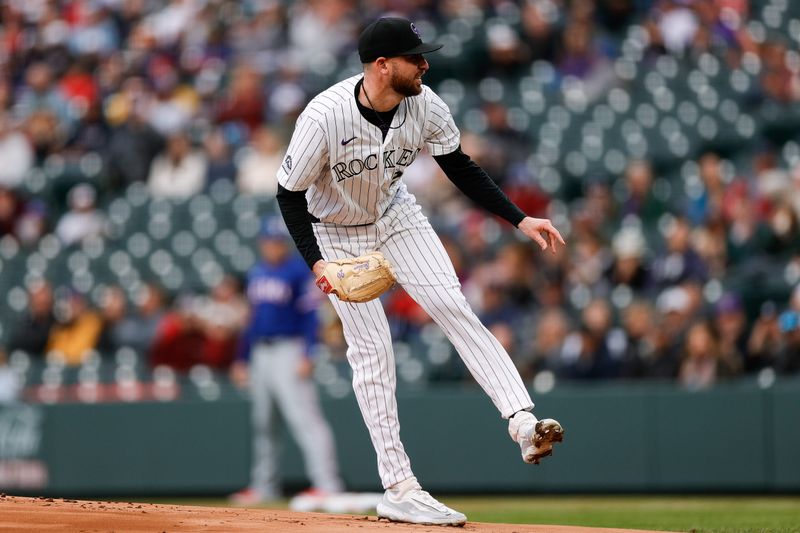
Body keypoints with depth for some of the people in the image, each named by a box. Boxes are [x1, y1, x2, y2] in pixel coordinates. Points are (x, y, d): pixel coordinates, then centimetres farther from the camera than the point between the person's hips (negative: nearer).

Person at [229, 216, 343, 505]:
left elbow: (309, 315, -10)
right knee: (263, 423, 11)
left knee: (304, 417, -15)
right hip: (260, 353, 8)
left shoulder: (299, 270, -7)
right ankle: (264, 486, 19)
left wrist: (307, 356, -19)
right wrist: (242, 359, 20)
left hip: (289, 349, -8)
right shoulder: (256, 273, 15)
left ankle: (327, 483, -20)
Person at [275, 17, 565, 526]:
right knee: (371, 348, -6)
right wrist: (317, 263, -30)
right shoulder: (324, 117, -33)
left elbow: (460, 168, -4)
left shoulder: (425, 105, -19)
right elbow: (290, 193, -20)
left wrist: (521, 219, -11)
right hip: (337, 232, -4)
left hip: (395, 215, 4)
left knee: (454, 306, -16)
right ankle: (399, 489, -4)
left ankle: (524, 421, -26)